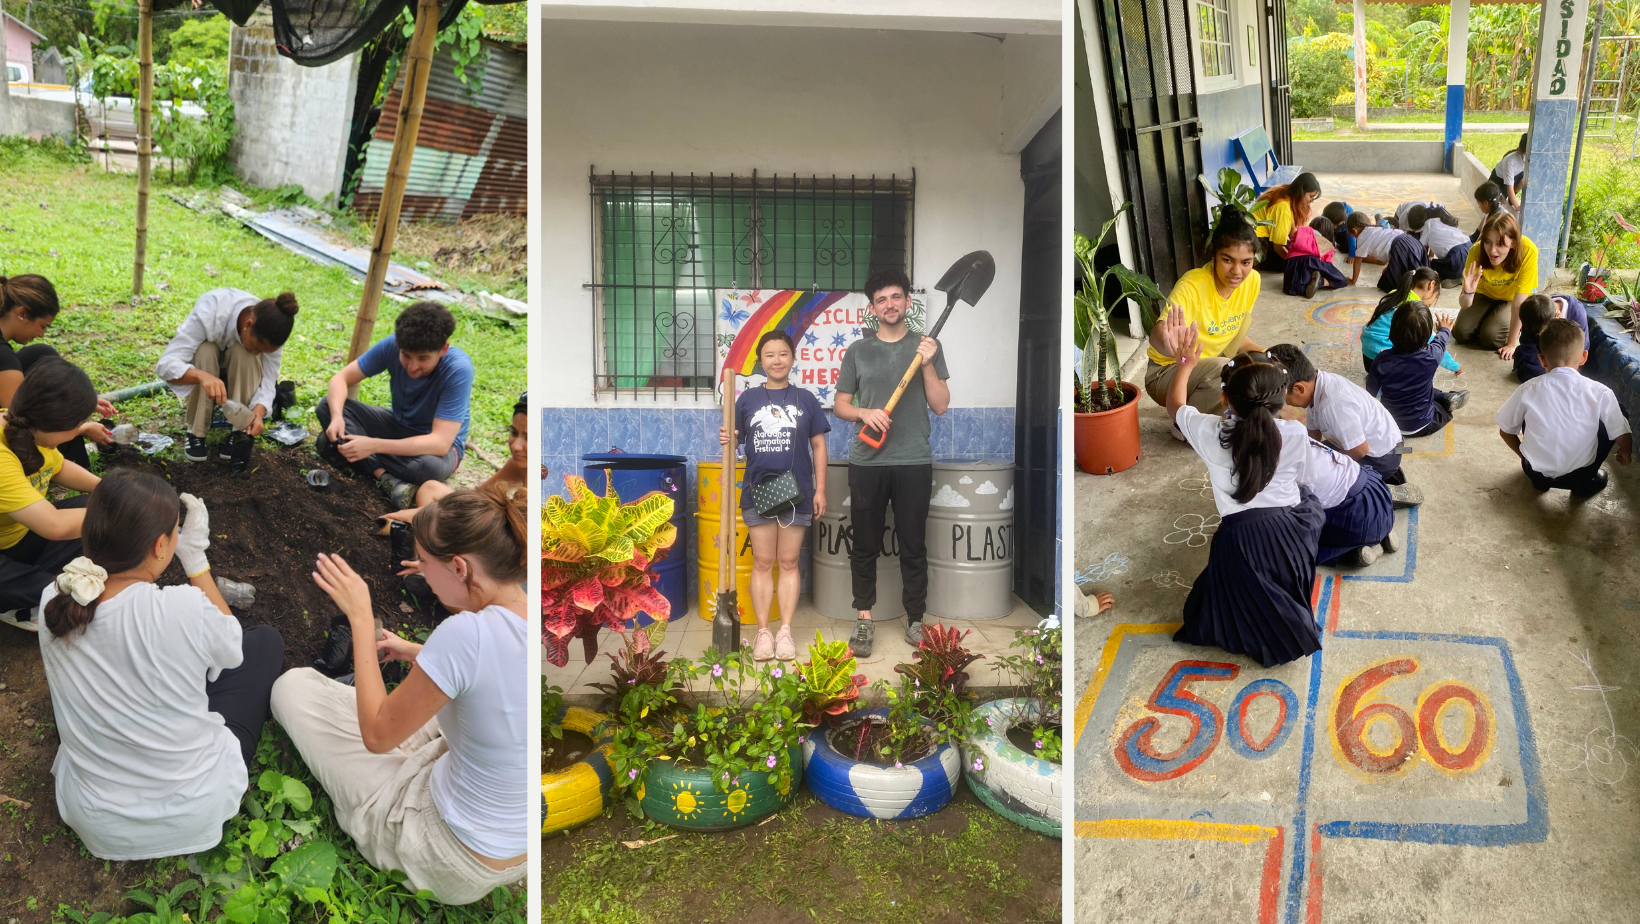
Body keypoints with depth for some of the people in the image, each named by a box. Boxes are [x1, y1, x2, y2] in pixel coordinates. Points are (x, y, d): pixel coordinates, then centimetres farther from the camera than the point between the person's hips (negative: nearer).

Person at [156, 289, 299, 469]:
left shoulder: (269, 331, -29)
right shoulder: (209, 312, -39)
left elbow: (268, 379, -25)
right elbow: (165, 364, -42)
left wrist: (258, 412, -45)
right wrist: (202, 376, -62)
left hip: (241, 372, 2)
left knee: (243, 352, -33)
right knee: (206, 350, -36)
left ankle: (240, 433, -24)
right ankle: (196, 433, -22)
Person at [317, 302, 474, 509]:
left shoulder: (458, 369, -32)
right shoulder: (393, 344, -19)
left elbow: (440, 442, -36)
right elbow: (341, 378, -11)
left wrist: (374, 445, -43)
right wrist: (337, 416, -33)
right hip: (397, 423, 6)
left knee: (431, 466, -41)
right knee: (327, 406, -16)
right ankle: (385, 476, -27)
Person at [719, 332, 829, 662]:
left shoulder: (805, 399, 4)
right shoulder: (748, 399, 5)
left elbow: (818, 445, 5)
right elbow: (735, 437, 7)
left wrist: (820, 489, 0)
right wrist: (727, 440, -17)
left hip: (797, 494, 0)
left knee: (789, 563, 7)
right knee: (762, 563, 5)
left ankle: (785, 631, 14)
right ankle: (763, 631, 12)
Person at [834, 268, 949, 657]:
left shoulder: (928, 346, 4)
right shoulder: (857, 351, 7)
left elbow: (940, 406, 0)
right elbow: (840, 405, 9)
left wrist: (928, 364, -14)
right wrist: (864, 413, -11)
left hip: (914, 463, -1)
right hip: (866, 463, 1)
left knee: (914, 547, 5)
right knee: (865, 546, 6)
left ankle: (915, 620, 16)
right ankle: (864, 619, 16)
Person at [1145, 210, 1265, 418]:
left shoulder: (1251, 281, -9)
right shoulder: (1192, 286, -29)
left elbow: (1235, 335, 8)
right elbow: (1158, 334, -47)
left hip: (1209, 363, 8)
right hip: (1167, 373, -7)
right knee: (1225, 371, -31)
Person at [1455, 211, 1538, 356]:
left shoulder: (1527, 251, -36)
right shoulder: (1476, 252, -30)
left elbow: (1519, 303, -30)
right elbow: (1464, 305, -27)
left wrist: (1512, 343, -28)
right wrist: (1468, 292, -50)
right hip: (1485, 295, 2)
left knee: (1491, 337, -22)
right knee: (1461, 333, -16)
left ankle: (1518, 330, 11)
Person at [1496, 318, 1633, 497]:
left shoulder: (1528, 390, -10)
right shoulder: (1599, 392, -12)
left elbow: (1505, 431, 2)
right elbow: (1624, 439, -5)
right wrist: (1625, 454, 20)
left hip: (1536, 473, 1)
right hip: (1578, 475, -1)